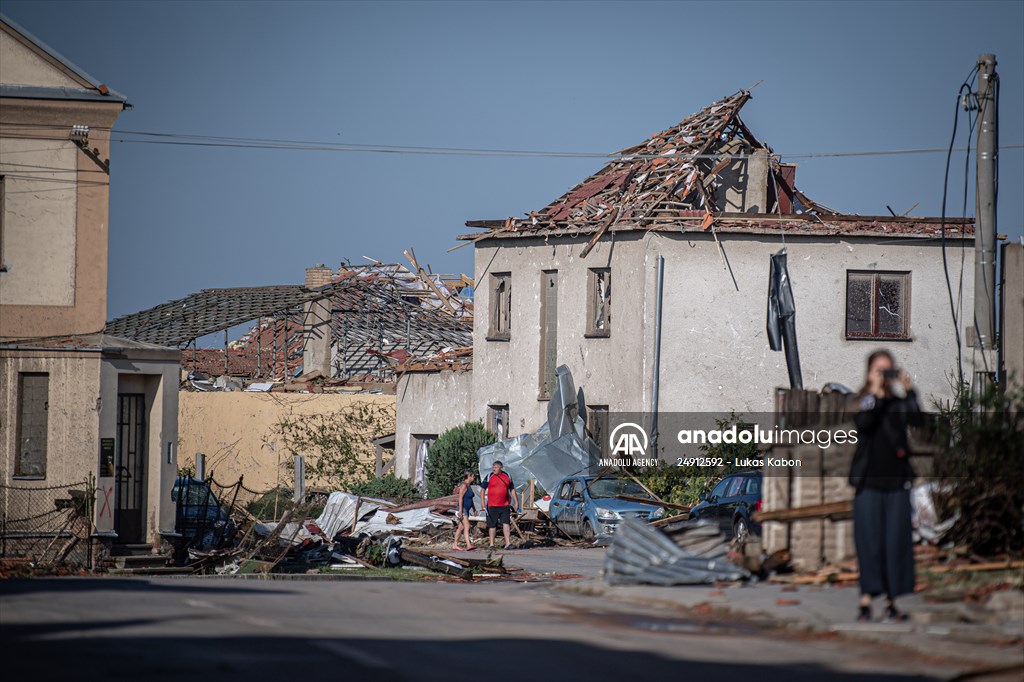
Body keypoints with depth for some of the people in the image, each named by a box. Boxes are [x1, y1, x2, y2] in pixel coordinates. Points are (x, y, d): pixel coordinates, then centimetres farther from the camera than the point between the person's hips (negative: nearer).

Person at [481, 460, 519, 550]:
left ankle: (508, 543, -13)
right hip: (492, 505, -1)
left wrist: (516, 502, 12)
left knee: (506, 523, -9)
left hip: (505, 505, 1)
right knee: (492, 525, 5)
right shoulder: (489, 477, 1)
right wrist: (483, 503, -7)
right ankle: (491, 544, 14)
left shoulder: (507, 477, 9)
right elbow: (482, 489, 1)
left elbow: (512, 490, 17)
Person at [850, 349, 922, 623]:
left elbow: (916, 419, -10)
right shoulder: (862, 400, 4)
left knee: (896, 540, 2)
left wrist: (907, 391, -16)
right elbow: (862, 423, -16)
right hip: (869, 480, -2)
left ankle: (891, 602, 7)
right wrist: (875, 394, -17)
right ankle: (866, 601, -2)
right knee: (869, 541, -3)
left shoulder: (899, 399, 7)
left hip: (897, 479, 2)